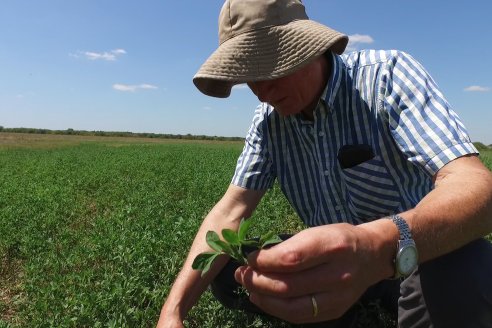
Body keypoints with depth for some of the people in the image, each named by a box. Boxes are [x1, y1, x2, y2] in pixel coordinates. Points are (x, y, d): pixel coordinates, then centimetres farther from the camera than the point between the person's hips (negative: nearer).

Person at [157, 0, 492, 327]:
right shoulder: (268, 121, -5)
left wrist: (383, 246, -51)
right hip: (334, 260, 5)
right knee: (226, 270, -8)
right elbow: (231, 209, -9)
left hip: (423, 256, -4)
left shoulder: (388, 74, -19)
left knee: (461, 271, -36)